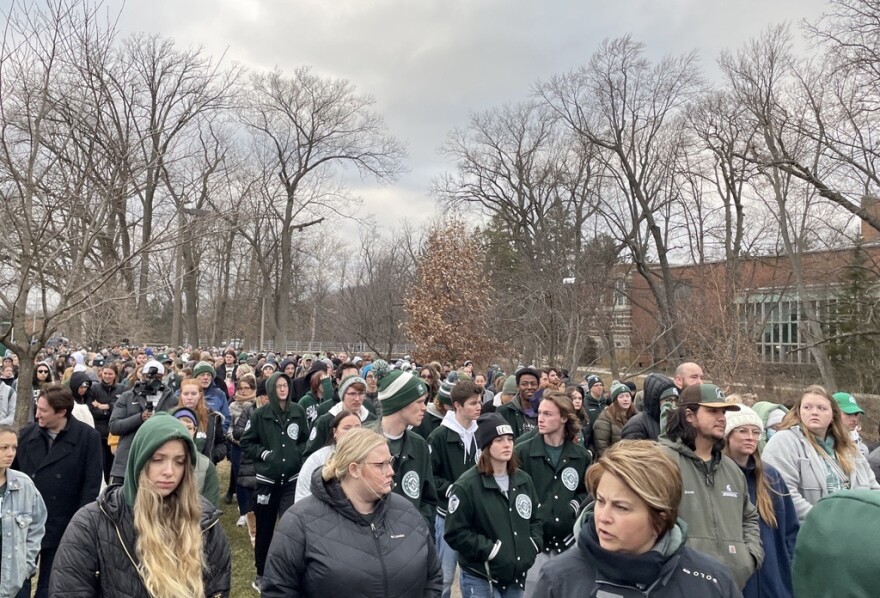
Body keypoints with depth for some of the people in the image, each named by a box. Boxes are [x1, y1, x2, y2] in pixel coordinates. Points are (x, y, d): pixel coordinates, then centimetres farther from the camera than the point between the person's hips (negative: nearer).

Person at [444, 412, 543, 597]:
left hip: (517, 577, 6)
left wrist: (533, 545, -1)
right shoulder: (467, 485, -14)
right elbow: (454, 533, -16)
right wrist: (490, 550, -19)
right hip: (481, 580, -6)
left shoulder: (524, 480, 6)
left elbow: (534, 520, 16)